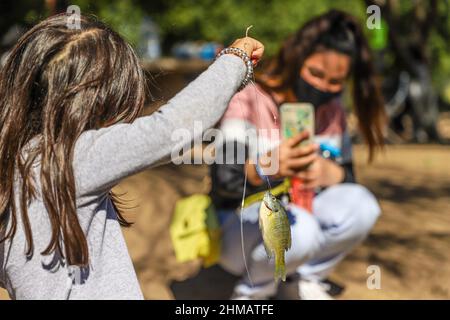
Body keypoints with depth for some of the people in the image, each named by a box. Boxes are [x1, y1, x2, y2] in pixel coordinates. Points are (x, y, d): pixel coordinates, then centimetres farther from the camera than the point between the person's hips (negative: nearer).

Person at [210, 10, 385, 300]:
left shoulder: (332, 111, 2)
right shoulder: (248, 99, -15)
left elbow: (349, 175, 0)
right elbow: (224, 180, -28)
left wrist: (329, 172, -27)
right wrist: (267, 166, -51)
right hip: (242, 220, -5)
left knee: (360, 205, -24)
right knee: (299, 229, -37)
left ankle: (308, 281, -1)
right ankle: (253, 290, -6)